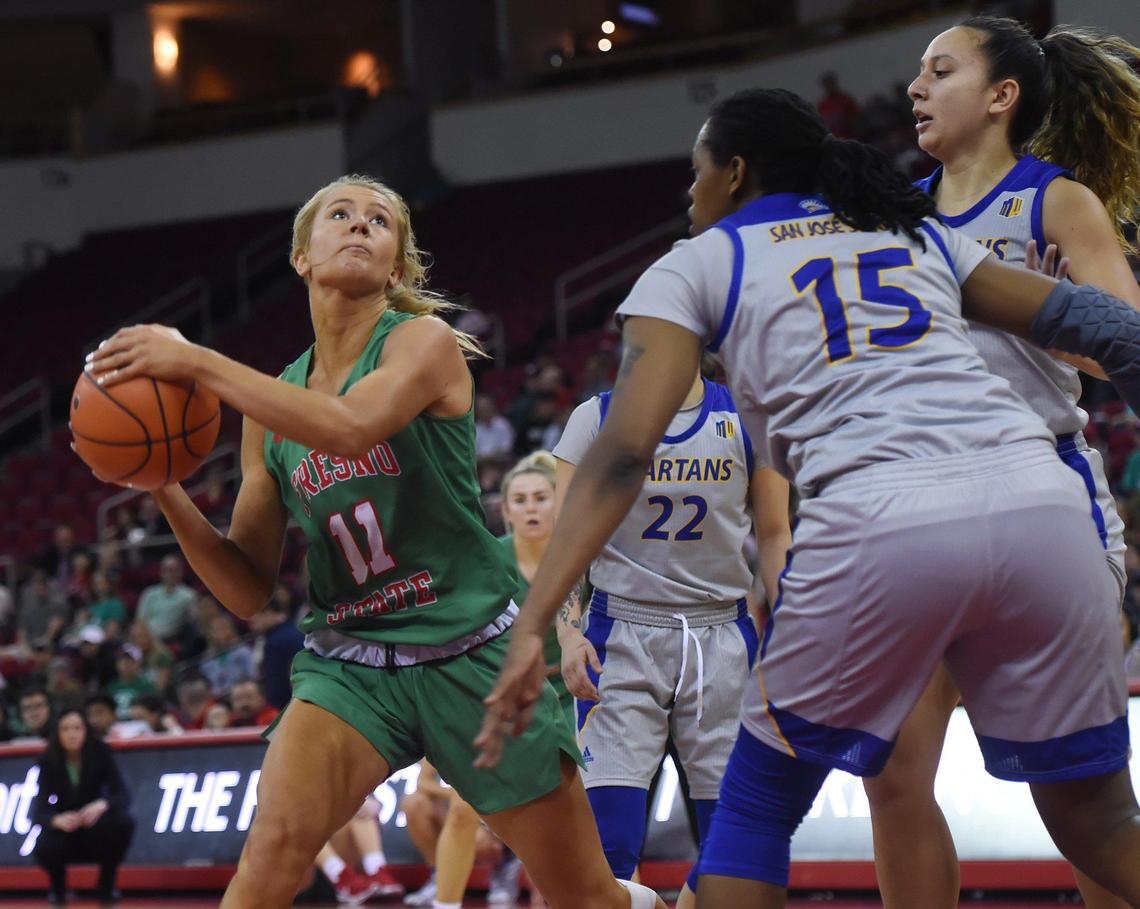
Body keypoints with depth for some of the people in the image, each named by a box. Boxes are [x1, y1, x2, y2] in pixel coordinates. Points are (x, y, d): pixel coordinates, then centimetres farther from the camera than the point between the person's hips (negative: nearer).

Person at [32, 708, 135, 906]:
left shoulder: (101, 752, -15)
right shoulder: (48, 761, -16)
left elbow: (123, 795, -20)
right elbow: (40, 810, -22)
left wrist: (102, 805, -43)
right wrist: (56, 820, -46)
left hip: (95, 828, 0)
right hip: (63, 828, 0)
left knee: (124, 822, -30)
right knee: (44, 849, -33)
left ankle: (106, 886, -6)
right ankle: (58, 887, 5)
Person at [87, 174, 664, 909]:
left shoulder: (425, 341, -7)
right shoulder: (273, 402, 6)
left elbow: (352, 427, -30)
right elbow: (249, 589, 6)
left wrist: (197, 363, -28)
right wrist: (163, 489, -10)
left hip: (474, 654, -3)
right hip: (350, 662, 3)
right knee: (274, 846, -25)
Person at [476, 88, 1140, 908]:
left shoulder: (695, 266, 18)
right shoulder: (922, 233, 29)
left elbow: (625, 450, 5)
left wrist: (533, 625, -1)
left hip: (880, 526, -3)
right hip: (1044, 503, 3)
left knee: (754, 808, 18)